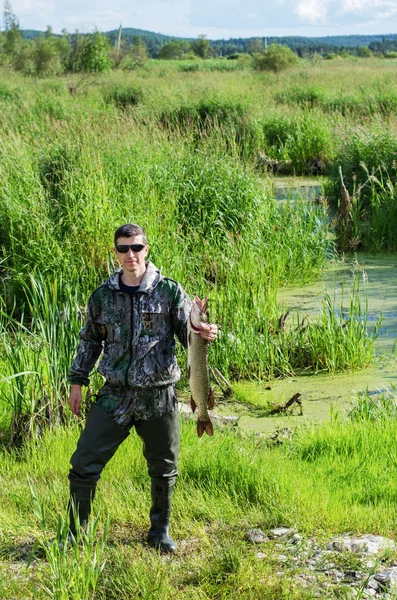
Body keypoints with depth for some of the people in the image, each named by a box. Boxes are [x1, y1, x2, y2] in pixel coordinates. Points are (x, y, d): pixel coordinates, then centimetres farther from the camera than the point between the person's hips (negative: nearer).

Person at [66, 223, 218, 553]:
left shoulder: (169, 291, -2)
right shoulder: (102, 296, 4)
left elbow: (188, 335, -1)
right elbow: (90, 341, 15)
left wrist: (204, 335, -24)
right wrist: (77, 381, 14)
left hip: (159, 398, -1)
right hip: (115, 395, 1)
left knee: (164, 469, 11)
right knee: (84, 465, -3)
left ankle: (160, 531, 32)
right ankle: (77, 534, 13)